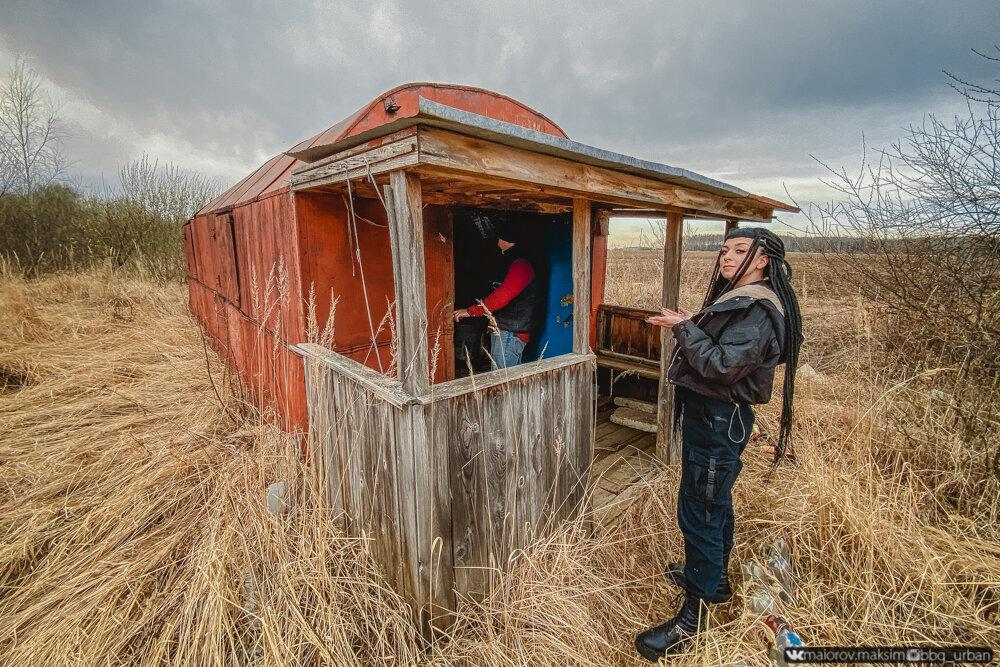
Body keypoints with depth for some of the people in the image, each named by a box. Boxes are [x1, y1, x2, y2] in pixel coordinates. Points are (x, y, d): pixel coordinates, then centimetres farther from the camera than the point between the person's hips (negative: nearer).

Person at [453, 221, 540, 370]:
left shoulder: (521, 265, -16)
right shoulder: (511, 261, 19)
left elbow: (503, 295, -27)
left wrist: (470, 311, -26)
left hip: (511, 333, -10)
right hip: (503, 330, 10)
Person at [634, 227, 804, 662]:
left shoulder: (758, 310, -18)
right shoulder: (736, 299, 13)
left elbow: (723, 365, -26)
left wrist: (684, 328, -19)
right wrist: (692, 327, 0)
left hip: (719, 418, -10)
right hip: (711, 413, 10)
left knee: (700, 510, -2)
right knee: (714, 501, 22)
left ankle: (693, 615, 13)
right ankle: (716, 578, 42)